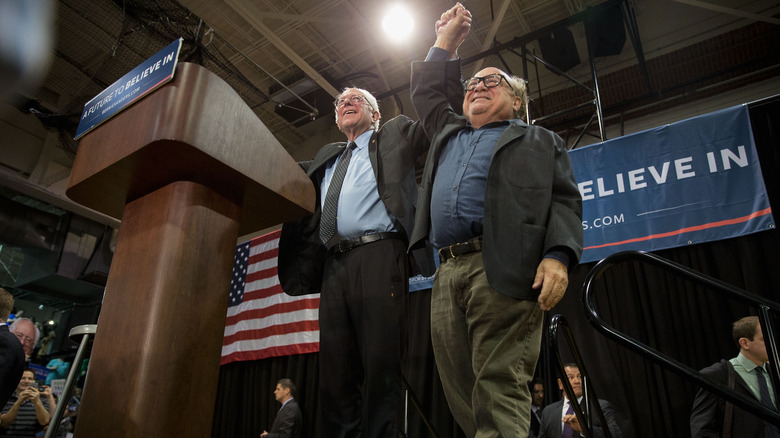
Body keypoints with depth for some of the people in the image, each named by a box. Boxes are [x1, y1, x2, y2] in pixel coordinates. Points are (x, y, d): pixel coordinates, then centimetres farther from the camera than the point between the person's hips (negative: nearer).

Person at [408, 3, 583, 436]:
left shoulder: (539, 140, 19)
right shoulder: (449, 133, 32)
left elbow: (564, 201, 6)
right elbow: (425, 91, 42)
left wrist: (557, 256, -12)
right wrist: (445, 40, 39)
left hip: (501, 268, -5)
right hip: (447, 273, 5)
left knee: (501, 386, -13)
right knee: (461, 391, 2)